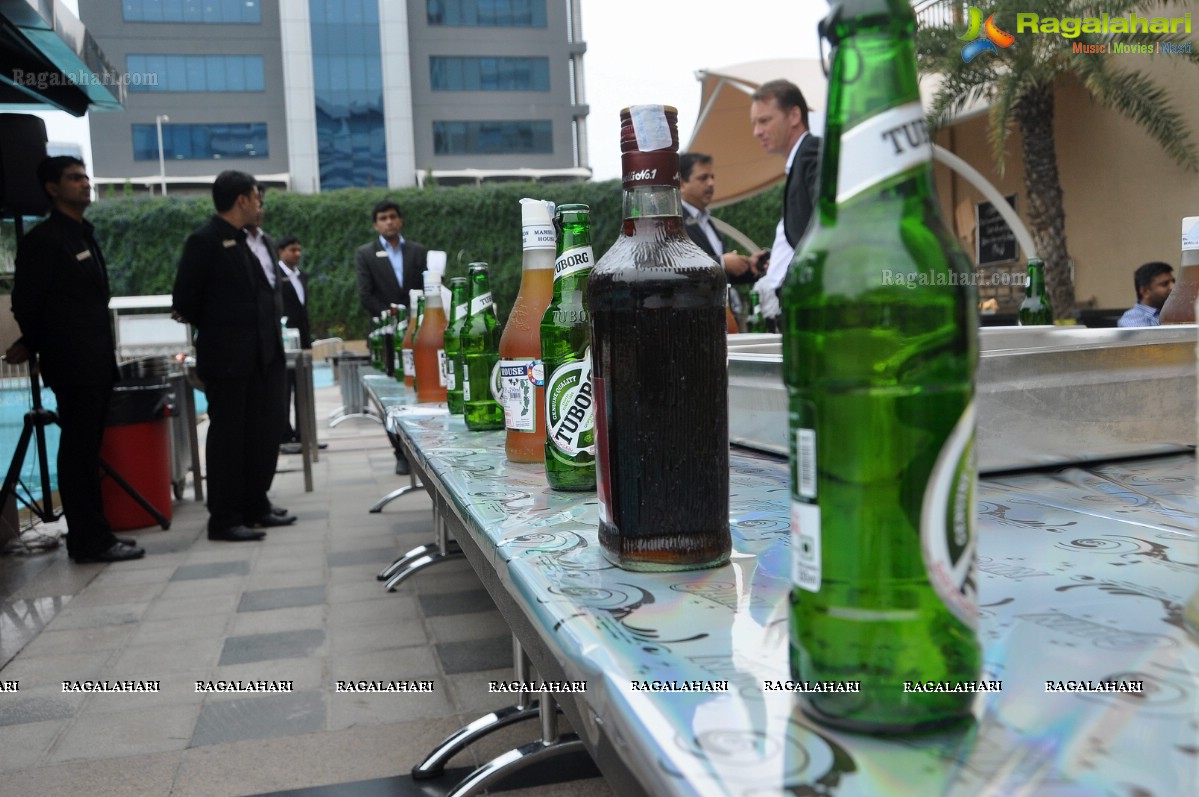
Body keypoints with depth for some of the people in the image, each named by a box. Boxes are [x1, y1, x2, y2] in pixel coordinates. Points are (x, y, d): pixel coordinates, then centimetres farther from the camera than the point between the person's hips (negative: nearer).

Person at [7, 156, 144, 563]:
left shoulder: (85, 234, 16)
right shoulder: (42, 239, -9)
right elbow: (26, 303, -9)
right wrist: (35, 346, 6)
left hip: (97, 361, 8)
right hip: (73, 364, -8)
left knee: (87, 451, 12)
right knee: (79, 452, -4)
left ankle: (92, 535, 19)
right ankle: (91, 541, 1)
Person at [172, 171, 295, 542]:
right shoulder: (205, 241, -9)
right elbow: (185, 302, -9)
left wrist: (270, 334, 7)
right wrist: (219, 330, 3)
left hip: (264, 355, 8)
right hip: (228, 358, -8)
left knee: (265, 433, 12)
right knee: (228, 436, 0)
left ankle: (256, 507, 25)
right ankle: (224, 519, 8)